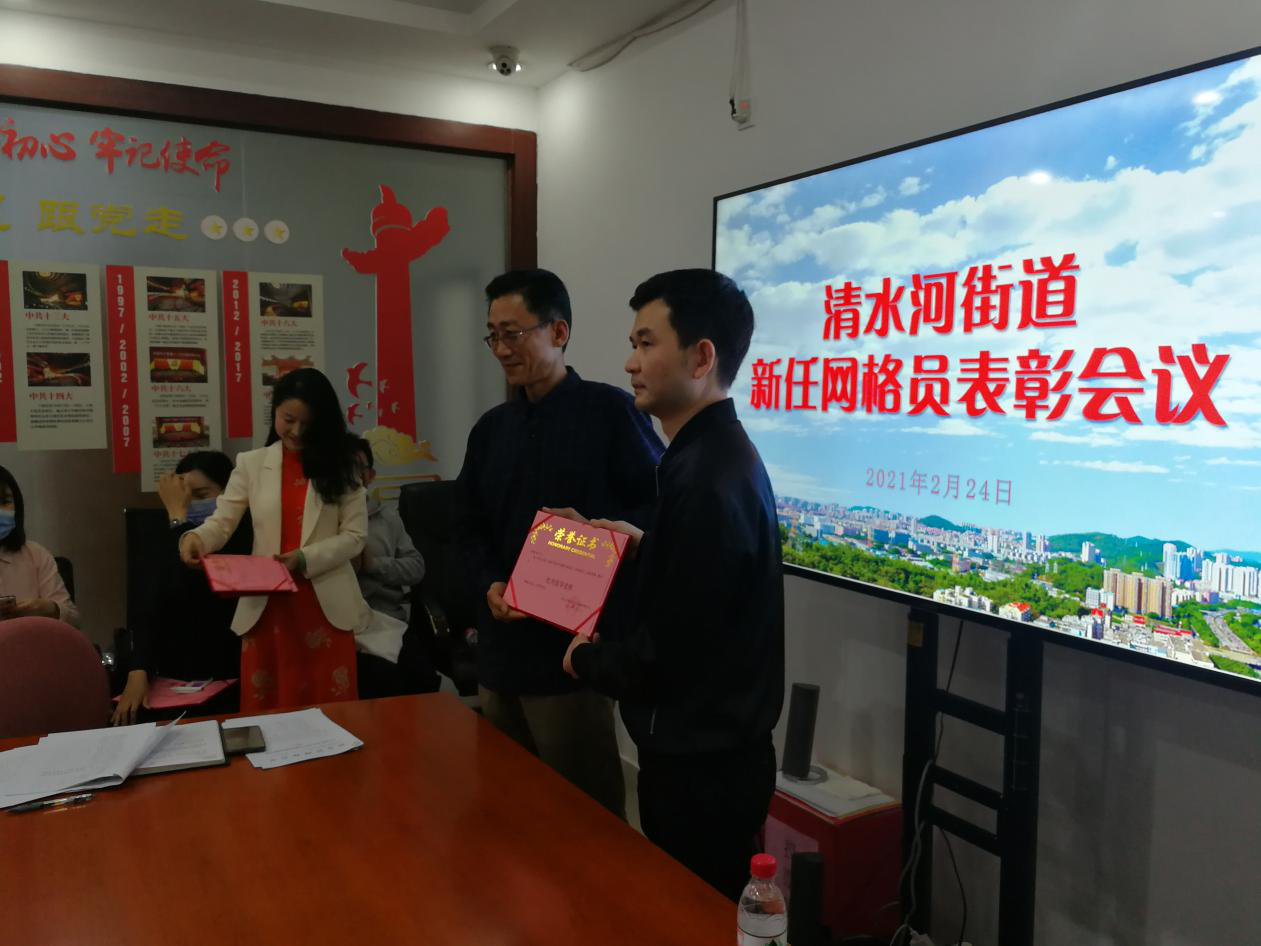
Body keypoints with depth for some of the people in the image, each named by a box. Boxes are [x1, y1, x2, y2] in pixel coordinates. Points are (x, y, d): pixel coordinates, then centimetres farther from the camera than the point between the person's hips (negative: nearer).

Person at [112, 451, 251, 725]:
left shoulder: (244, 538, -10)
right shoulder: (178, 543, 12)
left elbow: (184, 592, -24)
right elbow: (152, 611, -1)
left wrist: (177, 517, -16)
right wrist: (138, 673, -17)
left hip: (229, 686, -5)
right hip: (176, 682, 6)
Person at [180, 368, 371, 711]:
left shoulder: (340, 467, 3)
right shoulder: (252, 464, 6)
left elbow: (354, 535, -2)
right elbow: (222, 523, 0)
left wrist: (305, 559, -16)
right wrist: (195, 537, -22)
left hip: (327, 604, -1)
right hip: (266, 603, 1)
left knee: (330, 707, 5)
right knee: (268, 707, 7)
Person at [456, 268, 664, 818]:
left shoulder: (609, 411, -6)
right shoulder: (490, 428, 12)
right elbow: (471, 527, 13)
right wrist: (490, 585, -6)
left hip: (575, 645, -6)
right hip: (501, 647, 6)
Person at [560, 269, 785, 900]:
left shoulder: (705, 477, -25)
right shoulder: (718, 454, 7)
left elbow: (664, 656, -23)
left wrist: (584, 659, -6)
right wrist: (647, 545, 9)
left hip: (700, 765, -9)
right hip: (712, 751, 9)